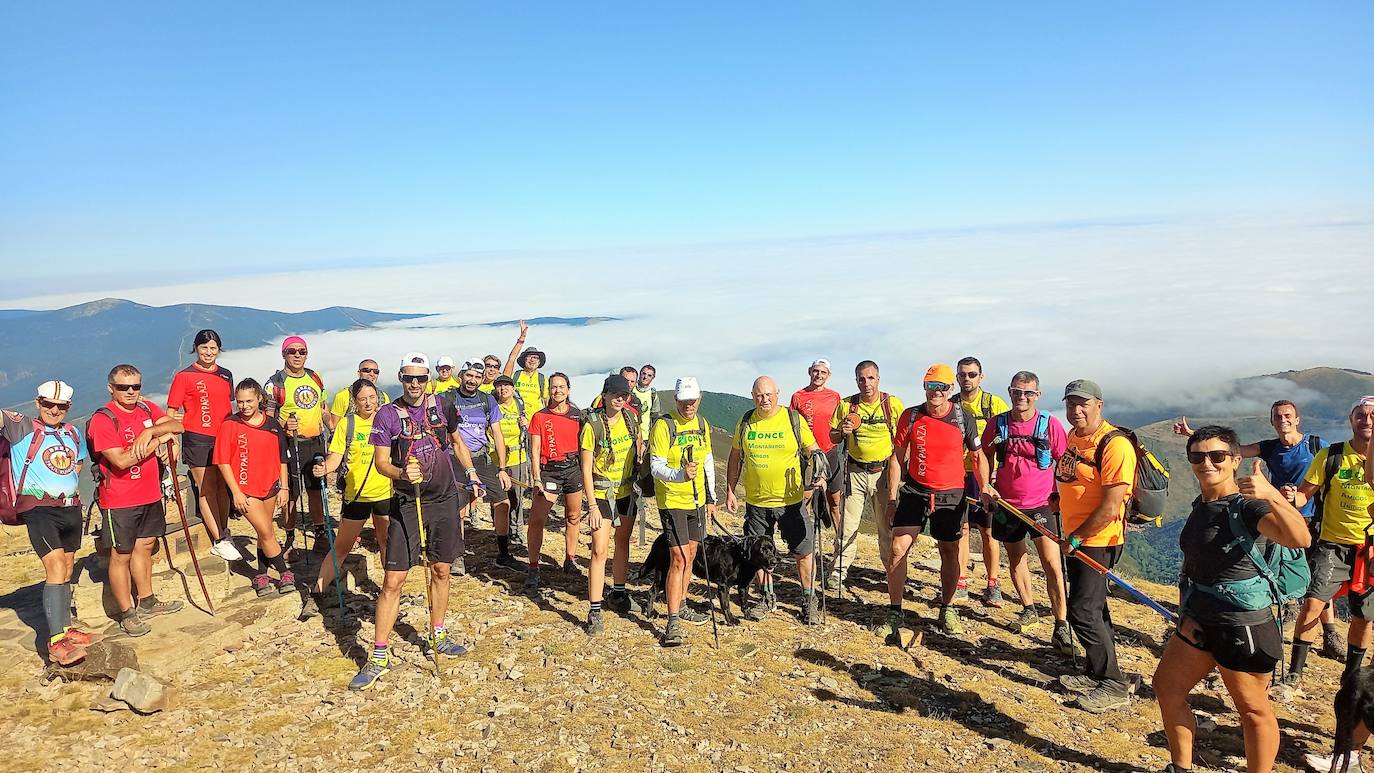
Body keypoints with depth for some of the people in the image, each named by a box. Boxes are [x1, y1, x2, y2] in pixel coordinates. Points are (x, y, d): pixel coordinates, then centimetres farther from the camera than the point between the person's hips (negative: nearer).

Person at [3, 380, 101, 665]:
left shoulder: (73, 433, 12)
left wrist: (64, 482, 13)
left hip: (71, 508, 6)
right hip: (38, 510, -6)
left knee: (66, 571, 14)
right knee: (56, 568, -16)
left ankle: (65, 628, 26)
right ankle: (56, 642, -15)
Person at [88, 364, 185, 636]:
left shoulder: (147, 408, 5)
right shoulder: (102, 419, -16)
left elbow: (176, 426, -7)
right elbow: (122, 461, -24)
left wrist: (150, 431, -24)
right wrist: (158, 440, -18)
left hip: (150, 494, 7)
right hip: (119, 500, -7)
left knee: (144, 546, 18)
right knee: (121, 555, 3)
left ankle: (146, 602, 32)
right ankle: (127, 614, 13)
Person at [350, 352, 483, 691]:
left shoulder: (442, 406, 3)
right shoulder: (387, 415, -7)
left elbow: (457, 441, 18)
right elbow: (380, 462, -9)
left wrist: (471, 473, 13)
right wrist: (402, 473, -28)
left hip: (445, 499, 4)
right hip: (407, 504, -3)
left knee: (440, 571, 13)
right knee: (393, 580, -5)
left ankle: (439, 637, 30)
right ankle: (379, 656, 4)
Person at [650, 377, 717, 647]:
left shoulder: (702, 424, 6)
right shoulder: (663, 425, -15)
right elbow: (656, 467, -19)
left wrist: (710, 498, 16)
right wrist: (680, 475, -38)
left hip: (696, 500, 7)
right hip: (671, 500, -7)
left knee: (690, 554, 16)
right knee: (679, 559, -12)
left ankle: (682, 606, 33)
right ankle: (673, 622, -8)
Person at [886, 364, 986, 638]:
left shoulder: (963, 417, -5)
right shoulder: (910, 416, -4)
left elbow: (979, 455, 7)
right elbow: (898, 458, 2)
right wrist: (891, 497, 0)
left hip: (952, 495, 0)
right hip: (914, 492, 0)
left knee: (950, 552, 12)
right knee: (898, 548, -8)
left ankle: (947, 610, 31)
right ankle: (894, 613, 3)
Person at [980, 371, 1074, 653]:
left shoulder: (1050, 424, -8)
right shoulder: (997, 423, -1)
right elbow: (986, 456, 13)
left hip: (1042, 504, -3)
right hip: (1007, 504, 3)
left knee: (1052, 564, -9)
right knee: (1015, 560, 16)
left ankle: (1061, 626, -1)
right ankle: (1029, 610, 36)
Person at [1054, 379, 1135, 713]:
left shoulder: (1114, 444, -21)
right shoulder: (1074, 436, 6)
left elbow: (1111, 506, -24)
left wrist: (1076, 538, -19)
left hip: (1097, 541, -9)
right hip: (1077, 538, 9)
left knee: (1083, 611, -7)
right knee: (1093, 606, 18)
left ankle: (1113, 687, 7)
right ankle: (1096, 674, 31)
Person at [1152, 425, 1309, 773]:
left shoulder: (1247, 506, -17)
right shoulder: (1200, 506, 8)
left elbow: (1300, 539, -36)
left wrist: (1271, 495, -50)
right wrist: (1185, 612, 13)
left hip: (1243, 625, -8)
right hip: (1199, 620, 9)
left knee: (1253, 709, 6)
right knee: (1166, 688, 15)